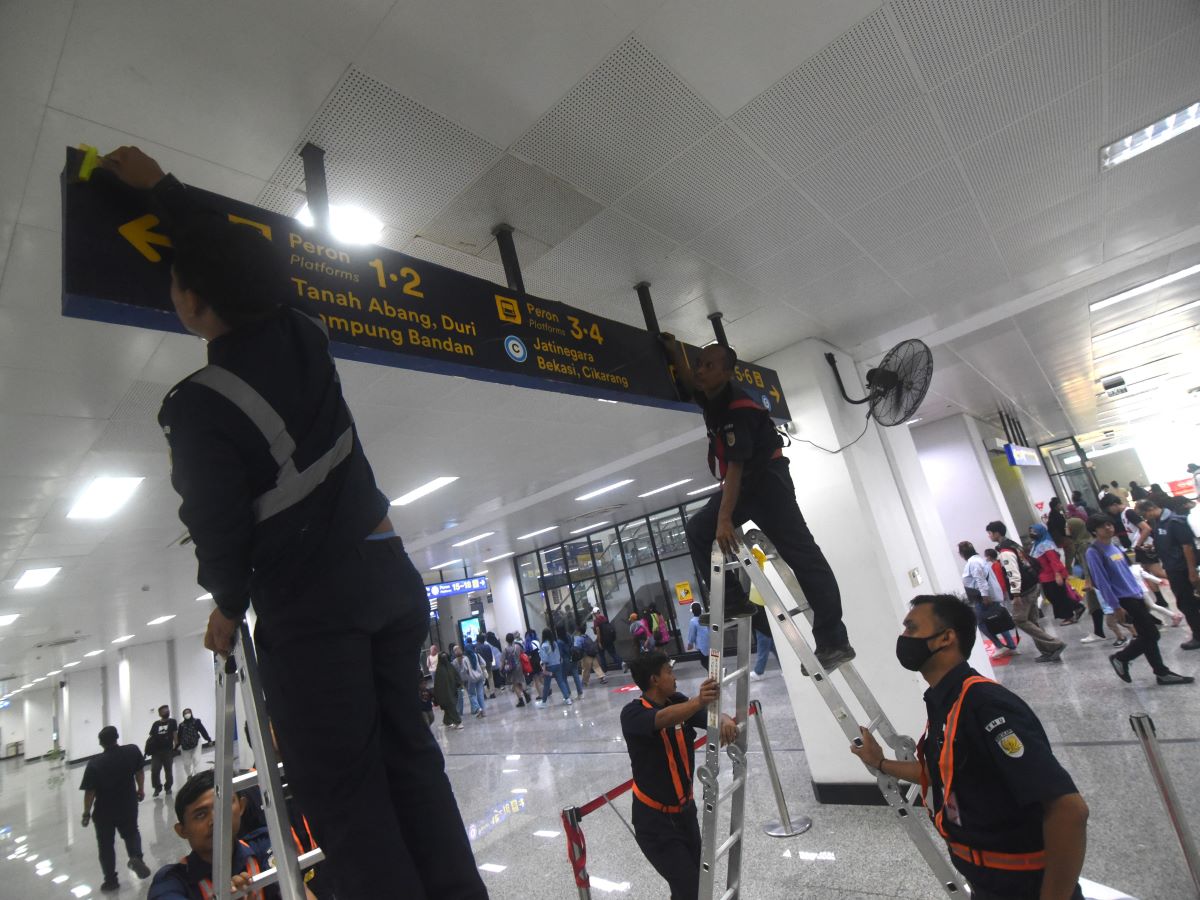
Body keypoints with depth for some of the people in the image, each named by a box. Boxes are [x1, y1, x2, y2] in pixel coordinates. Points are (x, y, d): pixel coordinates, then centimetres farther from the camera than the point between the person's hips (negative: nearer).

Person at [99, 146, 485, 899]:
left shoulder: (202, 404, -15)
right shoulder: (304, 336, 1)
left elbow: (219, 525, -8)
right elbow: (228, 253, 20)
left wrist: (229, 605, 12)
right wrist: (161, 186, 35)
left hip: (311, 607, -6)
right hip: (388, 575, 7)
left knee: (343, 786, 6)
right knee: (406, 751, 15)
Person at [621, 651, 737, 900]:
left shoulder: (678, 702, -3)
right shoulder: (632, 713, -23)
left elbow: (710, 717, -15)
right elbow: (662, 718, -43)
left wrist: (725, 720, -38)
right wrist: (698, 701, -59)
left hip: (685, 811, 6)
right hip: (654, 819, -6)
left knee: (695, 879, 22)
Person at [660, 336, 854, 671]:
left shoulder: (738, 409, -23)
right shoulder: (712, 398, 4)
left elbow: (736, 466, -28)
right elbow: (691, 385, 30)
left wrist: (725, 519, -31)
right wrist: (676, 354, 16)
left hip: (766, 480, -10)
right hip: (742, 483, 10)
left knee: (803, 556, -9)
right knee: (698, 529, 1)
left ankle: (834, 641, -7)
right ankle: (733, 601, 2)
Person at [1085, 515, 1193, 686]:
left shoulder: (1116, 547, 12)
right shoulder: (1094, 552, -16)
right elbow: (1101, 581, -18)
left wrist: (1140, 591, 17)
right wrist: (1116, 606, -18)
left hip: (1136, 595, 8)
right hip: (1124, 599, -8)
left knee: (1148, 635, 10)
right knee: (1150, 635, -6)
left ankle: (1161, 672, 20)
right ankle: (1121, 658, 10)